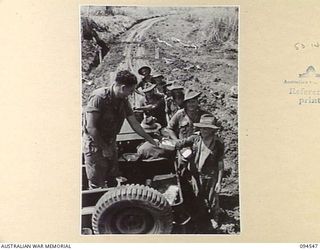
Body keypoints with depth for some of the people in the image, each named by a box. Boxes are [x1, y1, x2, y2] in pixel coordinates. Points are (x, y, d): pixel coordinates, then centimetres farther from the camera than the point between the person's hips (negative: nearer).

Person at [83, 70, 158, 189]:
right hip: (95, 145, -7)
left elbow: (135, 124, 9)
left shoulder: (123, 101, 2)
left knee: (114, 182, 13)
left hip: (110, 143, 7)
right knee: (97, 186, 0)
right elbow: (91, 127, -23)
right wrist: (104, 148, -16)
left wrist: (153, 142, 10)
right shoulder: (99, 97, -22)